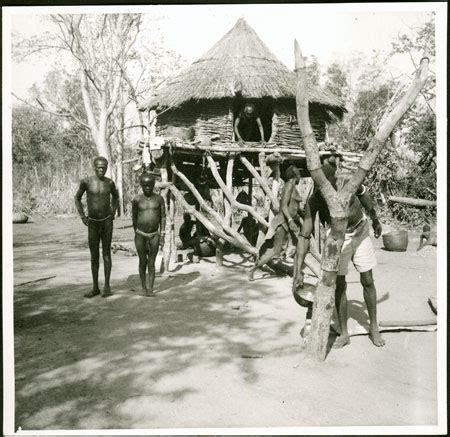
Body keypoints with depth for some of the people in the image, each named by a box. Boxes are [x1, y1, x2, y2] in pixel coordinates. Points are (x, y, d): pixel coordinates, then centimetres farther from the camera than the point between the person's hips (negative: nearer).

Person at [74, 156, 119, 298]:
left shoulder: (110, 183, -4)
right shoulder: (86, 182, -9)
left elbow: (115, 197, 17)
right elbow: (77, 198, 8)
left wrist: (113, 213, 5)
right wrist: (82, 216, -2)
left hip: (107, 222, 0)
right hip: (92, 224, 0)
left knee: (106, 254, 1)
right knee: (94, 256, 4)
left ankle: (107, 286, 9)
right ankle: (95, 288, 14)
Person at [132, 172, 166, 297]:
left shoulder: (159, 198, -2)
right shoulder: (137, 200, -4)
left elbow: (163, 217, 2)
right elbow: (134, 217, 7)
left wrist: (162, 234, -2)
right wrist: (136, 233, 11)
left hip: (154, 235, 0)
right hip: (140, 235, 0)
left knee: (151, 263, 2)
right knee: (143, 262, 8)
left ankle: (151, 288, 8)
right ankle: (144, 287, 21)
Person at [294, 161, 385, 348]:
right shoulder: (314, 201, -26)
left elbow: (363, 196, 1)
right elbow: (304, 236, -27)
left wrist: (375, 219, 16)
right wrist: (299, 271, -32)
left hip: (360, 231, 1)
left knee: (368, 281, 5)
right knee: (339, 284, -2)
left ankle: (374, 328, 23)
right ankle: (344, 334, 11)